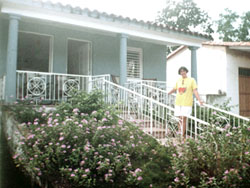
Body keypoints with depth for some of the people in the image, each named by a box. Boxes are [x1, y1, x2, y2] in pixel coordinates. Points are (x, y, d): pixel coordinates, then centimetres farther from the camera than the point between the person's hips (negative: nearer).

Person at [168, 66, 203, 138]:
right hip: (178, 102, 4)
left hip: (187, 103, -3)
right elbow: (174, 89, 26)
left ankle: (183, 136, 0)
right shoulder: (178, 80, 11)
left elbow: (195, 91, -3)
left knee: (184, 119, -7)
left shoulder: (191, 80, 1)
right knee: (180, 119, 7)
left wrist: (199, 100, -12)